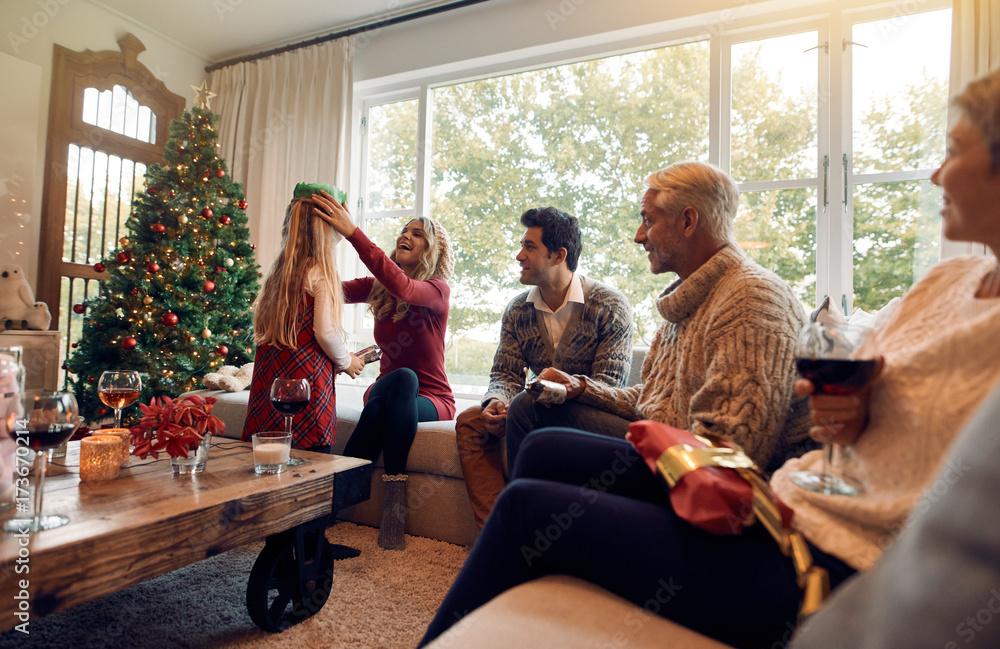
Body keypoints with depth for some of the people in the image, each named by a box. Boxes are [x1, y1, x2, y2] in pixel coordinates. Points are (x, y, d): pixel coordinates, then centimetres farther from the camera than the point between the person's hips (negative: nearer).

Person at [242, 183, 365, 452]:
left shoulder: (280, 269, 10)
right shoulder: (321, 273, -10)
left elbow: (260, 326, 13)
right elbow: (325, 331, -15)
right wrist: (345, 361, 3)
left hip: (270, 374, 7)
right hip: (306, 378, -7)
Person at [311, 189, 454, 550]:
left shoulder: (437, 290, -9)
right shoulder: (377, 287, 7)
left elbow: (403, 288, -32)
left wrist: (352, 232, -38)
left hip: (430, 400, -2)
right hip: (388, 393, 3)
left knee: (403, 379, -35)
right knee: (400, 378, -33)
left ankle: (393, 503, -29)